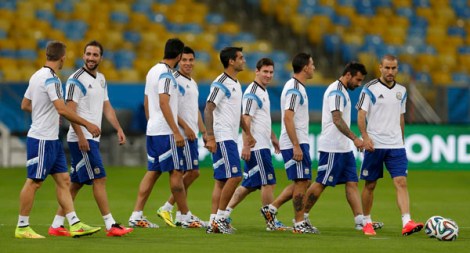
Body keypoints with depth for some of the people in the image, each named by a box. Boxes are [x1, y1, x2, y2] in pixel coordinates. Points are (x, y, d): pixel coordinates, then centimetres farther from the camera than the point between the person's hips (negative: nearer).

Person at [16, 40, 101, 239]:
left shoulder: (37, 76, 10)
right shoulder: (51, 79, -18)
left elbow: (25, 105, 18)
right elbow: (62, 109, -24)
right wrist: (87, 125, -19)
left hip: (52, 140, 10)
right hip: (42, 140, -10)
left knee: (63, 180, 7)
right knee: (34, 182, -2)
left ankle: (74, 224, 5)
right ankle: (22, 227, 5)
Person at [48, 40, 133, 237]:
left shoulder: (101, 79, 15)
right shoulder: (76, 79, -11)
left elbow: (106, 107, 21)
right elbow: (70, 110, -16)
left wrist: (119, 129, 10)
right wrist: (81, 136, -22)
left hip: (93, 138, 9)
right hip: (81, 138, -9)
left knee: (76, 183, 9)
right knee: (99, 179, -9)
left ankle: (57, 225, 12)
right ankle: (111, 225, -8)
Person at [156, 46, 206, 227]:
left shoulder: (193, 84, 19)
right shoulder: (175, 80, -9)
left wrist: (204, 131, 21)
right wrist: (185, 127, -19)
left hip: (192, 134, 9)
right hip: (182, 134, -9)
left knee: (186, 173, 8)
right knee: (193, 172, -12)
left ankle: (181, 214, 10)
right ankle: (167, 208, -6)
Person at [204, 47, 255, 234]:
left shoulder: (236, 84, 17)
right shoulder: (220, 84, -12)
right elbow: (208, 109, -19)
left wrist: (247, 133, 29)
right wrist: (210, 137, -25)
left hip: (230, 138, 10)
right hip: (222, 138, -10)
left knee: (222, 180, 6)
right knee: (234, 176, -13)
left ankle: (214, 222, 6)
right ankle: (219, 217, -6)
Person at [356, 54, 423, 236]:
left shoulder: (401, 91, 11)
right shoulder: (370, 89, -4)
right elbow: (361, 115, -7)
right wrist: (365, 137, -20)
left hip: (396, 146, 3)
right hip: (374, 145, -3)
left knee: (401, 182, -10)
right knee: (370, 184, 6)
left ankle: (407, 223, -20)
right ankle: (366, 221, 23)